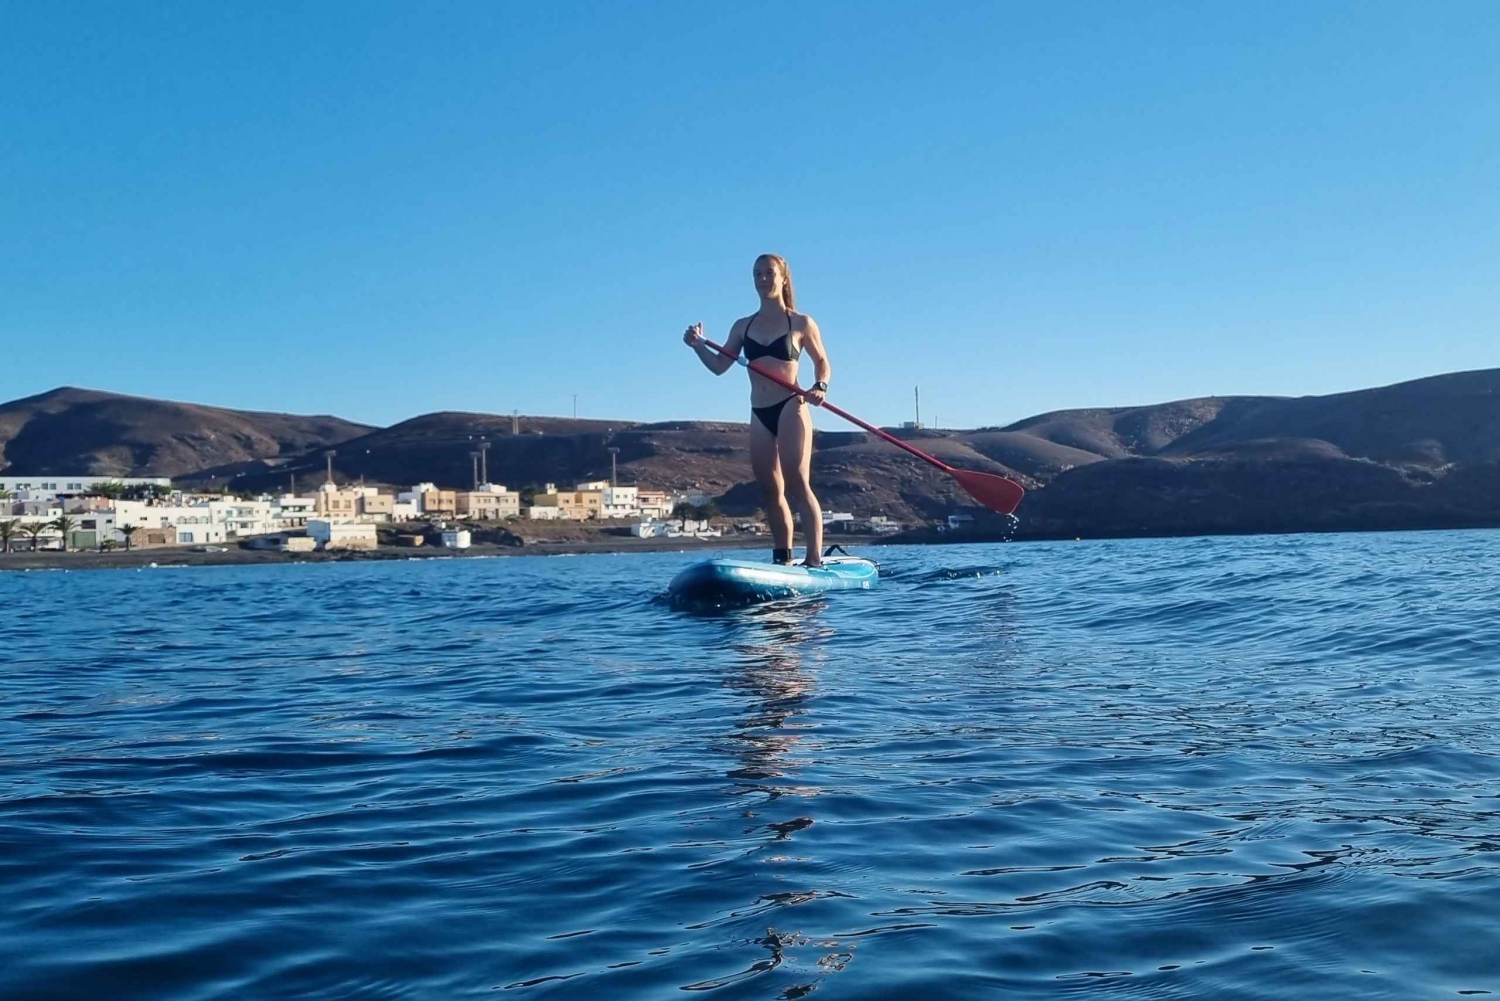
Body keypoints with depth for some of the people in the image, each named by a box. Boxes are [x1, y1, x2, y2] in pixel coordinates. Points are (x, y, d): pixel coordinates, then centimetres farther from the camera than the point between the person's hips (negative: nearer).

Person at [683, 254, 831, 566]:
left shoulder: (801, 323, 3)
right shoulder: (743, 326, 13)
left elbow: (822, 362, 9)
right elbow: (719, 365, 12)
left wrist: (820, 387, -10)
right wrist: (698, 346, -5)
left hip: (790, 409, -5)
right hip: (759, 415, 5)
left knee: (797, 485, -13)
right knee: (770, 490, 5)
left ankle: (814, 559, -15)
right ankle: (782, 559, 11)